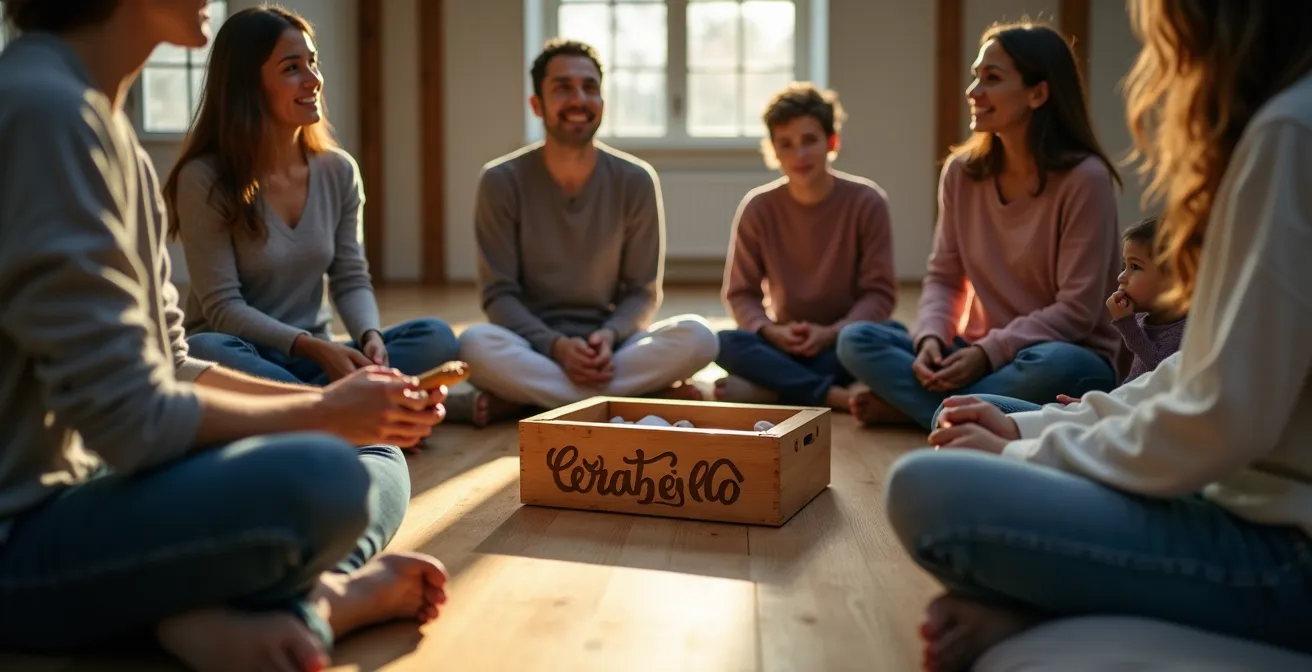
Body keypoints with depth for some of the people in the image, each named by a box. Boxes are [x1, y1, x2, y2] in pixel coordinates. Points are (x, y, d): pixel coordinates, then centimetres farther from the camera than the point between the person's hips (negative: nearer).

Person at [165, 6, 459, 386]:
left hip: (316, 359, 4)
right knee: (205, 353, -40)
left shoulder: (339, 171, 3)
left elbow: (351, 279, 3)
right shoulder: (205, 179, -12)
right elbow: (222, 307, -15)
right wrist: (312, 346, -29)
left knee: (435, 338, -21)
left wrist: (370, 336, -20)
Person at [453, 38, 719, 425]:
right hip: (533, 344, -1)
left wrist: (609, 336, -20)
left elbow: (643, 291, 1)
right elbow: (499, 293, -7)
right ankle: (647, 395, -27)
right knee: (476, 344, -35)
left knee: (696, 338, -27)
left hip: (610, 345, 1)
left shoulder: (635, 181, -2)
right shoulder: (501, 181, -5)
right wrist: (556, 345, -23)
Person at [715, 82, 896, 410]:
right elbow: (741, 293, -1)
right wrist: (771, 332, -20)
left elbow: (880, 292, -7)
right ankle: (839, 396, -34)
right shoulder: (757, 208, -4)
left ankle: (764, 389, -29)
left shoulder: (866, 201, -8)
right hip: (785, 343, 1)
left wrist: (831, 333, -22)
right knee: (725, 344, -29)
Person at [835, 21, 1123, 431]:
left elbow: (1076, 309, -17)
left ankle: (909, 405, -19)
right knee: (856, 340, -13)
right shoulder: (961, 172, 1)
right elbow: (944, 278, 4)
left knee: (1054, 367, -40)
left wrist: (989, 352, -23)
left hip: (1063, 357, -4)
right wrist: (930, 339, -16)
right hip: (978, 354, 4)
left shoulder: (1084, 179, -15)